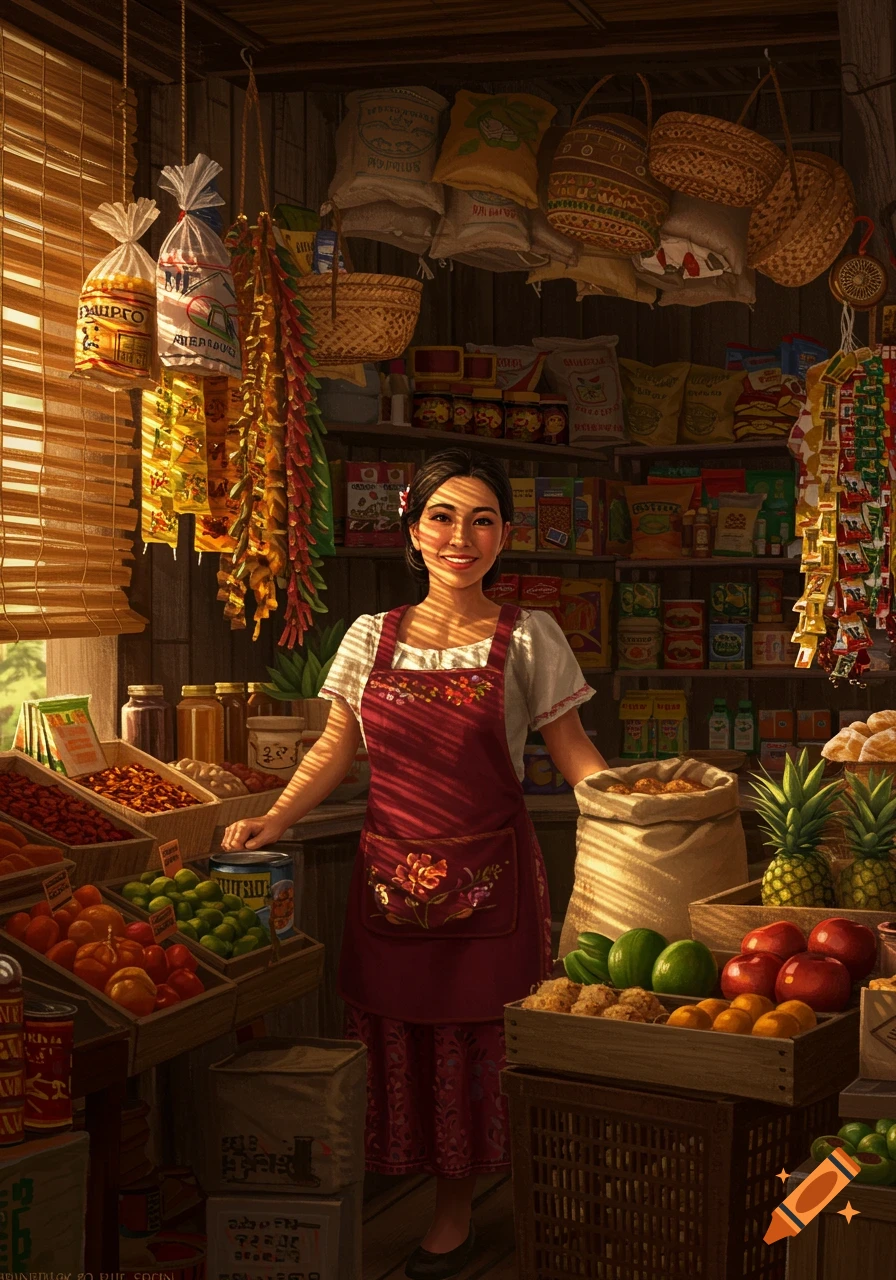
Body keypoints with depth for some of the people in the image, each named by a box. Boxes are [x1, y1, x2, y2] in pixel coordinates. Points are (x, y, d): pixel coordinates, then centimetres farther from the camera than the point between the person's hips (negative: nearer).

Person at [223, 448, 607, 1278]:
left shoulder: (528, 639, -2)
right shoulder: (372, 637, 5)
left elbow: (573, 755, -1)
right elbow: (334, 750, 9)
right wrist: (272, 822, -4)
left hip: (485, 880, -2)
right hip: (389, 874, 2)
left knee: (469, 1046, 4)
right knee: (389, 1043, 7)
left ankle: (455, 1210, 22)